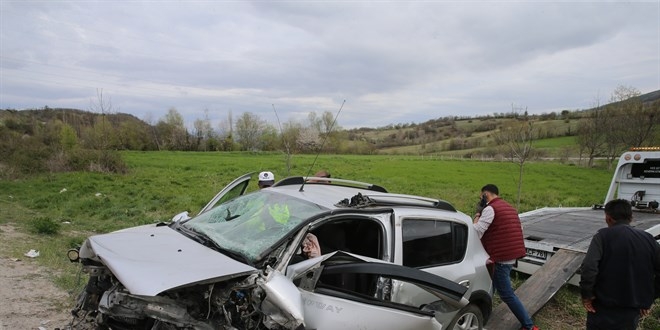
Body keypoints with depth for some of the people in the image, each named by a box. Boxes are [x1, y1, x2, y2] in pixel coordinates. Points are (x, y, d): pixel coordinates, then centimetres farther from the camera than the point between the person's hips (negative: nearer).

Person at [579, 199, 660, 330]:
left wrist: (586, 294, -13)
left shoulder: (603, 236, -12)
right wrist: (649, 298, 11)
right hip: (633, 311, 4)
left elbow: (589, 267, -24)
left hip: (604, 308, -4)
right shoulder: (648, 239, 2)